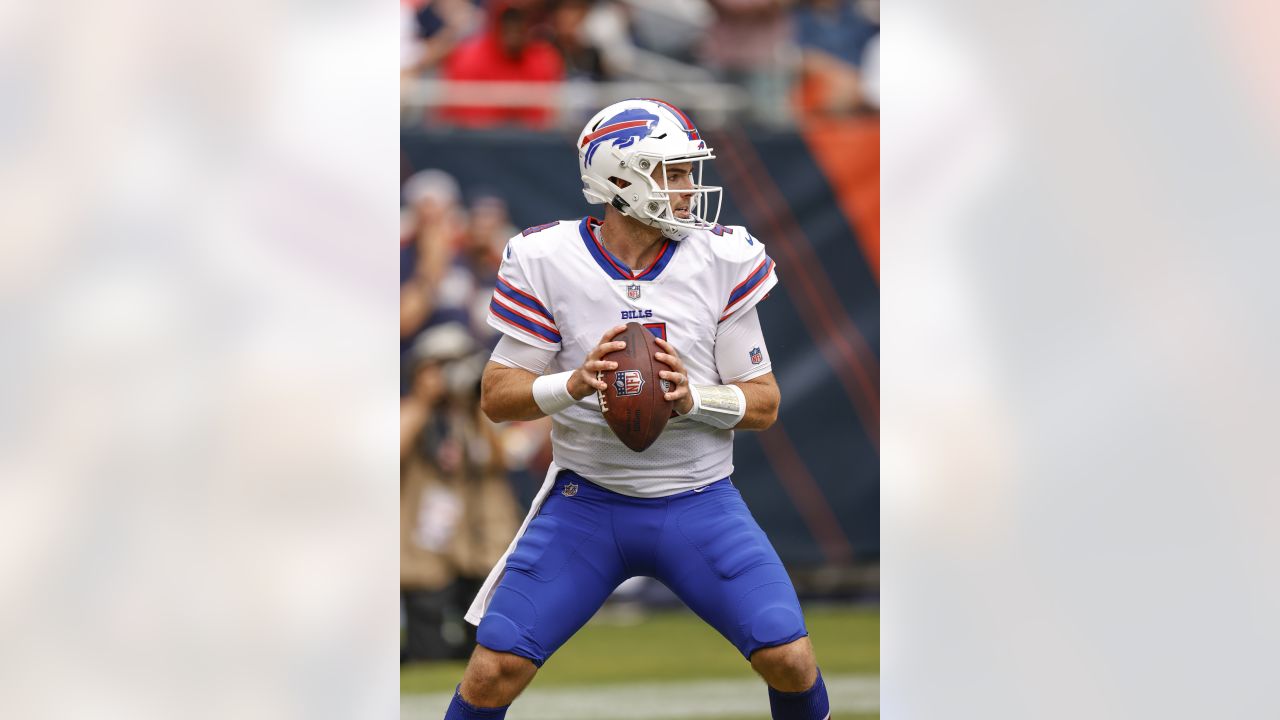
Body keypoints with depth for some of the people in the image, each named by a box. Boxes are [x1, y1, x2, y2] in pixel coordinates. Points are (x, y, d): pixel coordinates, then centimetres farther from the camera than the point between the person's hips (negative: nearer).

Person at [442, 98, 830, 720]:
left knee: (790, 661, -13)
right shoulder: (547, 261, -6)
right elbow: (496, 397, -4)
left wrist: (693, 398, -21)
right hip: (585, 500, -1)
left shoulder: (724, 261, -4)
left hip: (698, 503, 1)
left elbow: (763, 404, 0)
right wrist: (575, 384, -23)